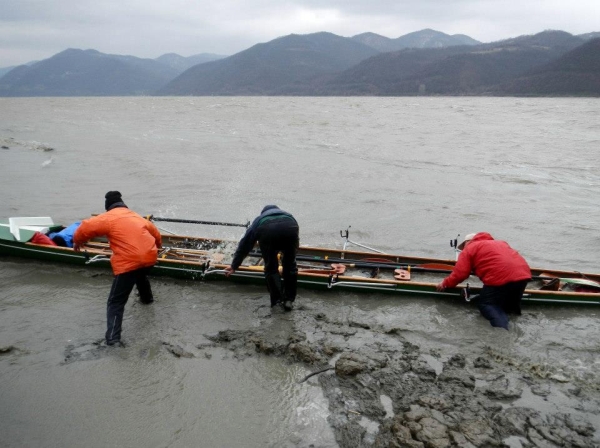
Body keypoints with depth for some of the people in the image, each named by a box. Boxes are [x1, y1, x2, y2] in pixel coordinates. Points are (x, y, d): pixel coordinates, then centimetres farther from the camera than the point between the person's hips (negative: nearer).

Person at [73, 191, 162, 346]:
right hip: (150, 257, 7)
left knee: (116, 302, 1)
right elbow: (155, 232, 29)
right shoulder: (136, 216, 21)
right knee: (141, 276, 42)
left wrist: (77, 241, 15)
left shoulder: (108, 218, 2)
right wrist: (156, 246, 50)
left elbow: (86, 227, -6)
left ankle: (113, 338, -8)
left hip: (128, 263, -6)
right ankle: (147, 298, 65)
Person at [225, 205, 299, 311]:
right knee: (290, 265, 22)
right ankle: (289, 300, 22)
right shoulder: (288, 215, 45)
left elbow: (244, 244, 43)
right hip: (290, 229, 1)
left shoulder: (259, 219, 41)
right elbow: (297, 243, 51)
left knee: (271, 268, 19)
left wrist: (234, 266, 52)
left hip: (267, 232, -1)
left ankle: (276, 301, 17)